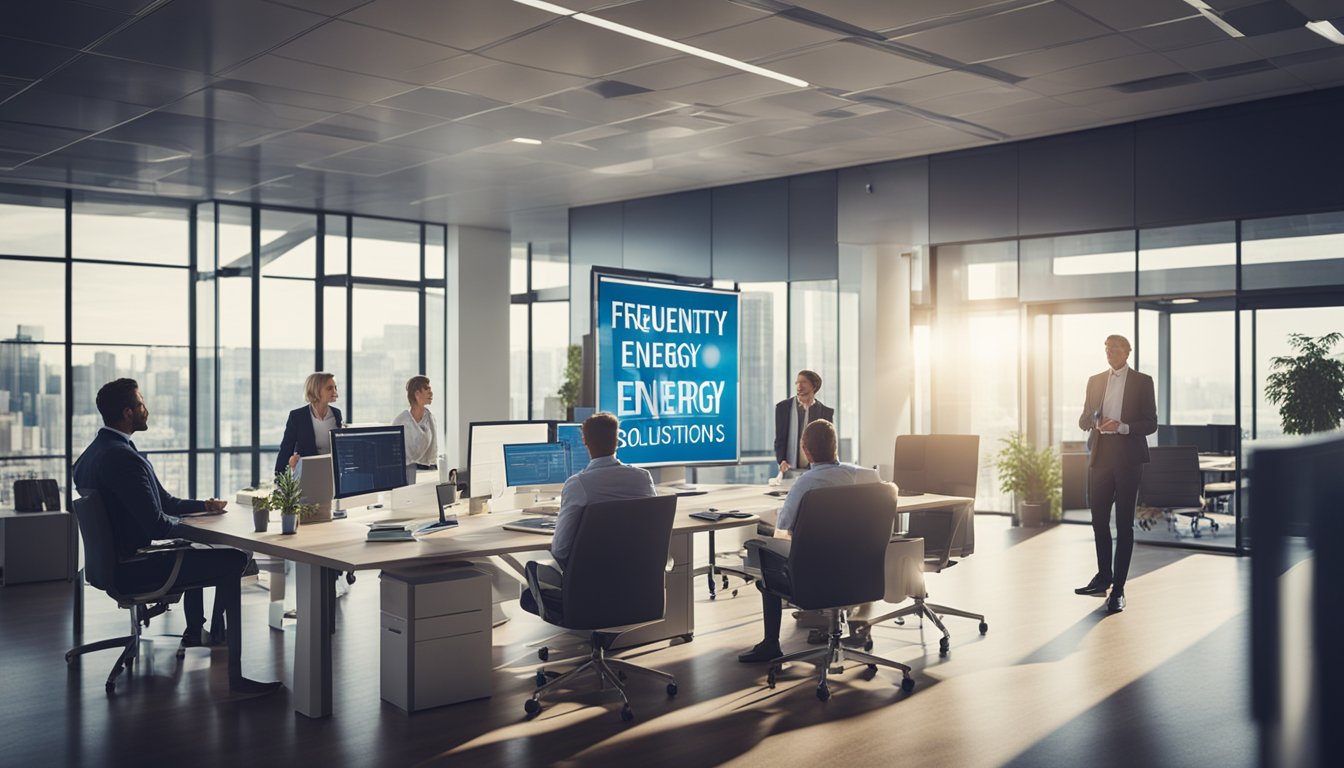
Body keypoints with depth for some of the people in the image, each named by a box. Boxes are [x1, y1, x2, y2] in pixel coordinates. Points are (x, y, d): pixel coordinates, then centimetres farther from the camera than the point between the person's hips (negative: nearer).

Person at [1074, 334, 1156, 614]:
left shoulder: (1142, 381, 2)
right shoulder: (1095, 381, 13)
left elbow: (1151, 423, -2)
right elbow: (1083, 420, 13)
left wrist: (1122, 427, -18)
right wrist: (1094, 421, -10)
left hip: (1127, 459, -4)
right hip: (1099, 457, 4)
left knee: (1124, 524, -1)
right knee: (1099, 520, 10)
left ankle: (1118, 589, 2)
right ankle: (1104, 576, 26)